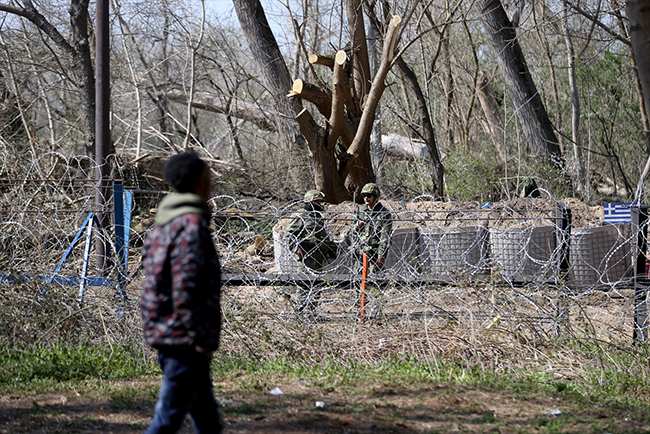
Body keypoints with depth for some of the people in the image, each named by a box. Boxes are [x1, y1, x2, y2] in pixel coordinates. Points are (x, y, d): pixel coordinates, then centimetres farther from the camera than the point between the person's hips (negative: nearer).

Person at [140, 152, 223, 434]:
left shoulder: (162, 223, 13)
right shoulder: (192, 225, -16)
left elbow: (153, 280, 17)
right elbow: (187, 289, -22)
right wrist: (200, 339, -18)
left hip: (163, 334, 10)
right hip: (185, 338, -10)